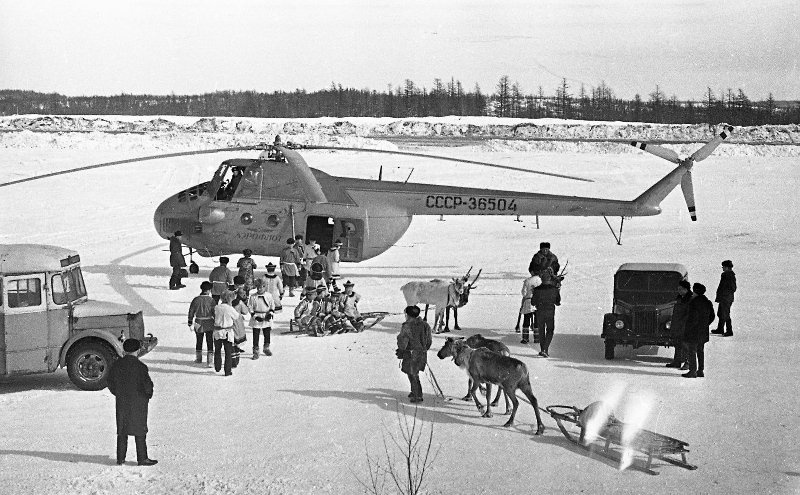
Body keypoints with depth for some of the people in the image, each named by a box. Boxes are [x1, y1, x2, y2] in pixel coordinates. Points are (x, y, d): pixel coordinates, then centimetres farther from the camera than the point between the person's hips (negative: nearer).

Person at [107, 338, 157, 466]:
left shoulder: (117, 364, -1)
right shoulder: (140, 367, -16)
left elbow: (111, 384, 6)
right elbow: (147, 385, -15)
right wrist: (148, 395, 4)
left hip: (121, 402, 4)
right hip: (138, 403, -4)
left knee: (122, 431, 12)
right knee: (140, 431, 5)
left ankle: (120, 458, 15)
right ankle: (142, 458, 8)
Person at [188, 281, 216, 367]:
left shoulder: (196, 300, -3)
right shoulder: (211, 300, -10)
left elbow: (191, 313, 1)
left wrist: (190, 324, 9)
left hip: (198, 324, 3)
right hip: (209, 324, -2)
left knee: (199, 341, 20)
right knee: (210, 343, 3)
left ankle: (198, 358, 34)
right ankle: (209, 361, -2)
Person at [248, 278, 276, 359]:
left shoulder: (269, 296, 0)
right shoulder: (253, 297, -5)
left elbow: (272, 306, 7)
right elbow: (250, 308, -2)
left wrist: (270, 314, -8)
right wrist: (255, 316, -12)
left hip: (267, 319, 2)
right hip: (256, 319, -2)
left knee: (267, 334, 11)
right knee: (256, 335, -2)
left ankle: (266, 348, 30)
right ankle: (255, 351, 5)